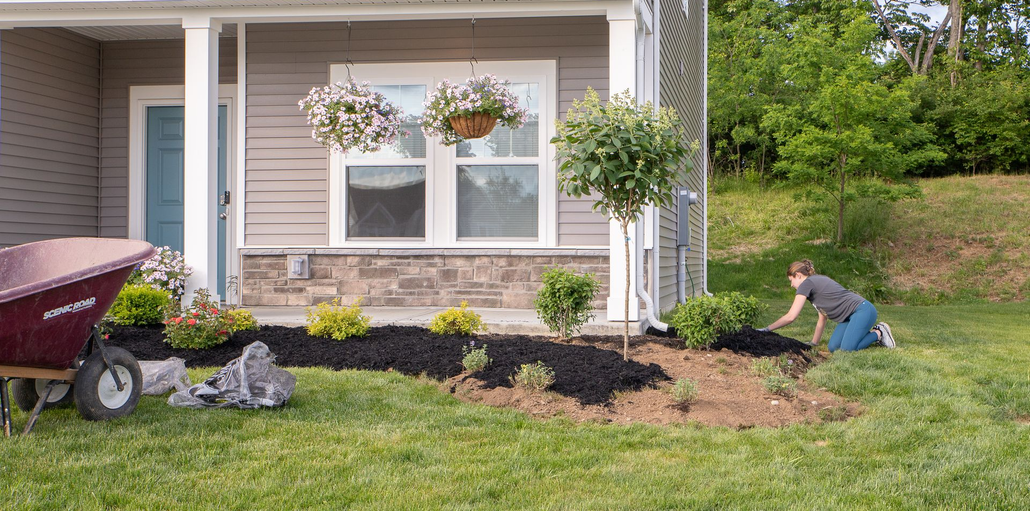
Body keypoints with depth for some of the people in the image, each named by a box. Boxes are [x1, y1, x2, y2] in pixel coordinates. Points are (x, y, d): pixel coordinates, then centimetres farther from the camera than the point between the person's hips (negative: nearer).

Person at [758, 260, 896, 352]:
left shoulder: (806, 283, -7)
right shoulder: (818, 281, 22)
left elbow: (791, 316, -10)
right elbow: (822, 319, 21)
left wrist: (767, 329, -4)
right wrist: (814, 343, 20)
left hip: (863, 310, -9)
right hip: (850, 316, 9)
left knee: (847, 349, -25)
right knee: (833, 347, -6)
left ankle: (878, 333, -3)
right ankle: (872, 334, 9)